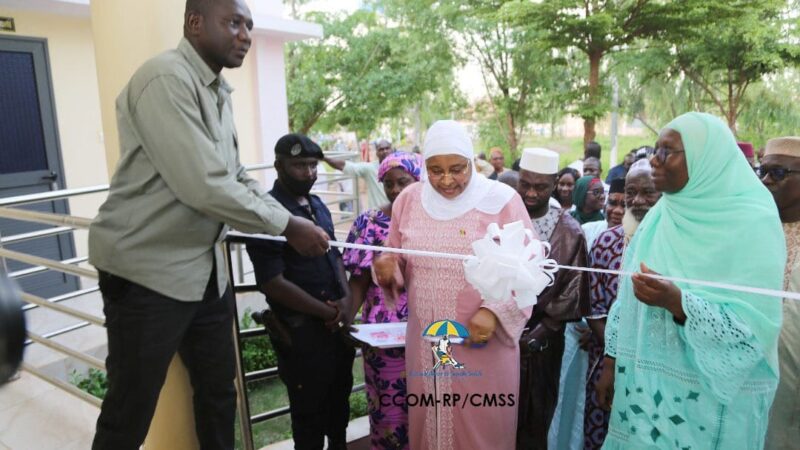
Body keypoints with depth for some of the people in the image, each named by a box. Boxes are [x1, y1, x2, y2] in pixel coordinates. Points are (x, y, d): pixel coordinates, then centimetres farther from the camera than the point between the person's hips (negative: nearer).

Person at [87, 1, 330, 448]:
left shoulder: (219, 92, 10)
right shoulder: (166, 78, -18)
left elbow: (237, 178, 12)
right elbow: (204, 186, -26)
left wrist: (296, 225, 1)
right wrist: (287, 225, -17)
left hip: (206, 267, 9)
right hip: (150, 270, -8)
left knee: (219, 391, 19)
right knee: (130, 413, 7)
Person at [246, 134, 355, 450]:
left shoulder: (317, 205, 8)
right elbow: (272, 283, -21)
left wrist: (346, 299, -3)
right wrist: (328, 312, -14)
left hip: (338, 322, 8)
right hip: (301, 330, -7)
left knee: (340, 398, 23)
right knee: (310, 410, 9)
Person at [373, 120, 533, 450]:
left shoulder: (502, 201, -8)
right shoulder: (409, 200, 2)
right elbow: (398, 264, 10)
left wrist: (494, 312, -21)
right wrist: (387, 269, -12)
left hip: (483, 342, -3)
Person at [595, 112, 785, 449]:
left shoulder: (752, 223, -14)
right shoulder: (661, 215, 2)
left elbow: (755, 326, -18)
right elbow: (628, 295, 6)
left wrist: (678, 303, -31)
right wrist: (611, 363, 6)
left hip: (710, 398, -5)